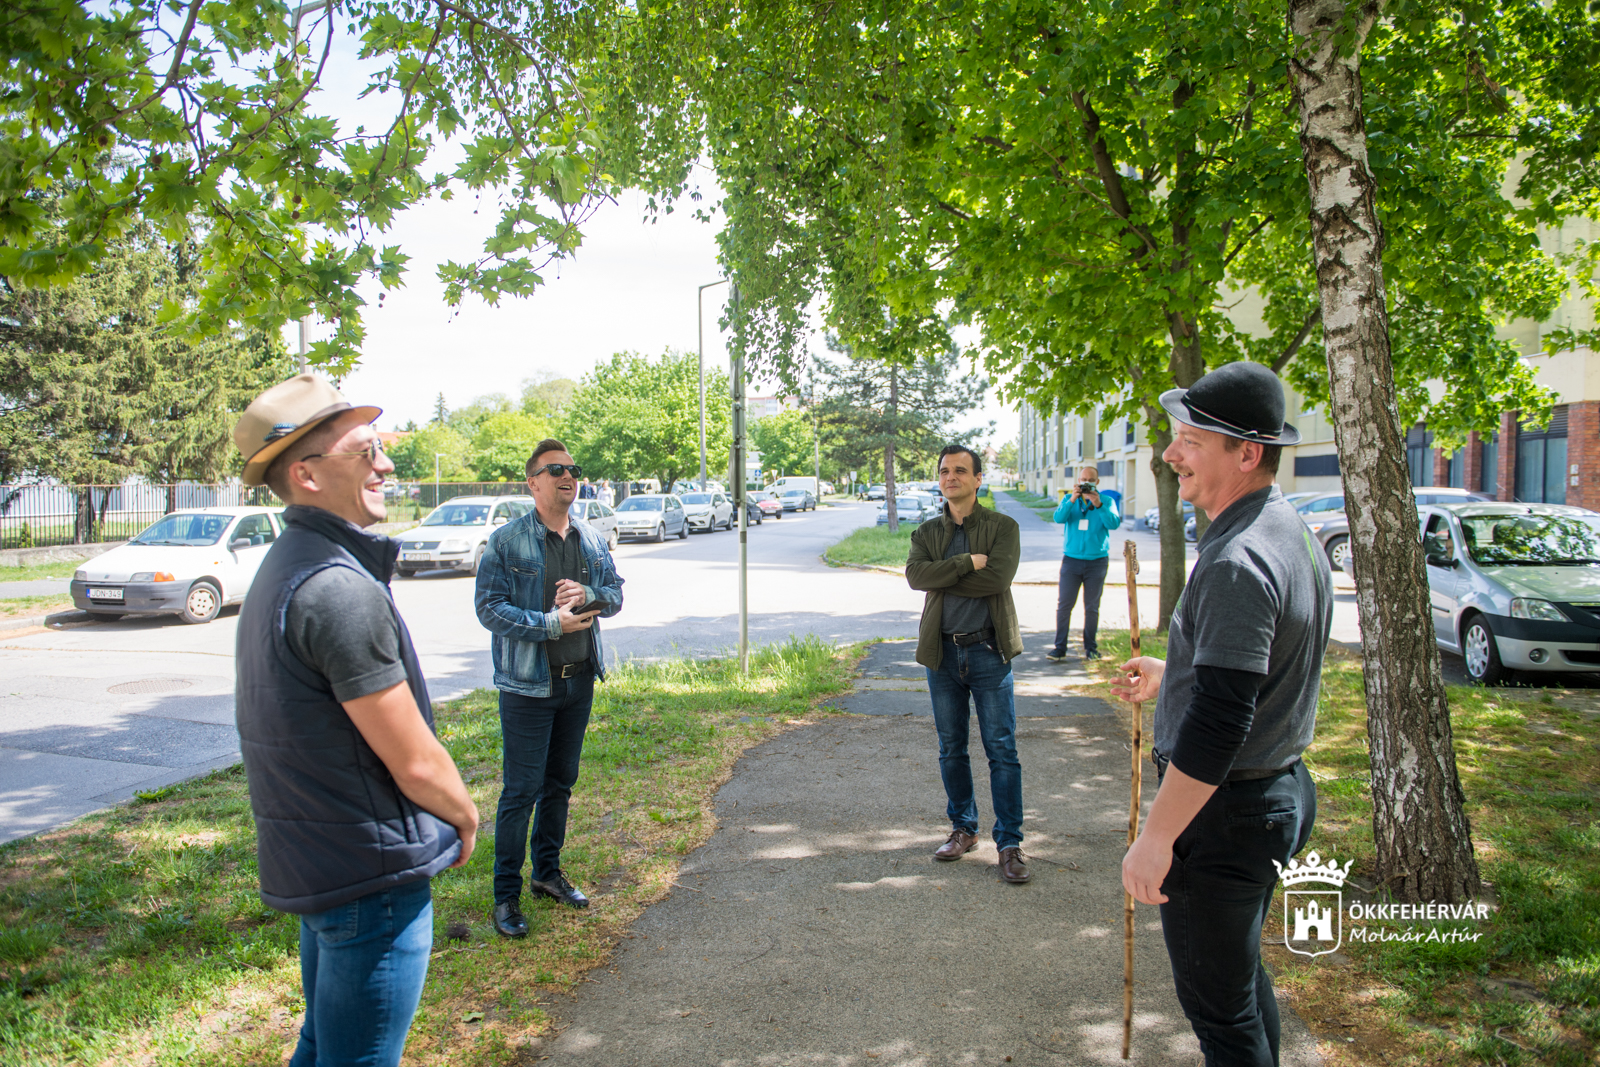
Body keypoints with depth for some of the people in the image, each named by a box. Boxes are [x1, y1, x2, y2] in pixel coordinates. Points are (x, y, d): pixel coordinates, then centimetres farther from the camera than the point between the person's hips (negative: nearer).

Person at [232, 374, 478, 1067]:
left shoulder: (283, 568, 9)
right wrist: (465, 815, -1)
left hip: (312, 862, 10)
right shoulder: (340, 587, -24)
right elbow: (414, 762, -22)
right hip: (371, 874, -10)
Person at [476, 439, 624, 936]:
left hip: (579, 680, 6)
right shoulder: (506, 541, -9)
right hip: (528, 685, -6)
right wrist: (552, 624, -21)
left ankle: (548, 871, 33)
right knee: (521, 792, -2)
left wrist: (588, 593, -12)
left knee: (560, 784, 17)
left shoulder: (591, 540, 8)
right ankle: (506, 895, 10)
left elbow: (616, 594, 11)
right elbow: (489, 607, -14)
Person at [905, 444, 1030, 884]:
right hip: (942, 651, 4)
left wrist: (942, 578, -11)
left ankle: (1010, 843, 7)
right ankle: (963, 829, 28)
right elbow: (915, 574, -11)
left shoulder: (1003, 527, 0)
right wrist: (966, 563, -19)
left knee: (1002, 749, -2)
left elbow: (998, 576, -17)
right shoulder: (927, 532, 9)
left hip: (988, 650, -3)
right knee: (951, 749, 13)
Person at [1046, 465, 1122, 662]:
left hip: (1097, 561, 0)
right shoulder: (1069, 499, 8)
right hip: (1071, 559, 0)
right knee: (1064, 604, -4)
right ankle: (1059, 647, -1)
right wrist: (1072, 500, -22)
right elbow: (1059, 518, -9)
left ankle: (1090, 647, 15)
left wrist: (1098, 504, -23)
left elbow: (1114, 523, -11)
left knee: (1092, 607, 5)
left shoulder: (1107, 501, 5)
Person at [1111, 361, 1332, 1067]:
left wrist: (1155, 837, -23)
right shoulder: (1291, 532, 7)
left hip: (1224, 817, -10)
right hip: (1283, 792, 10)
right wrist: (1173, 677, 22)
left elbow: (1218, 723, -29)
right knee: (1243, 975, 26)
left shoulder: (1238, 563, -26)